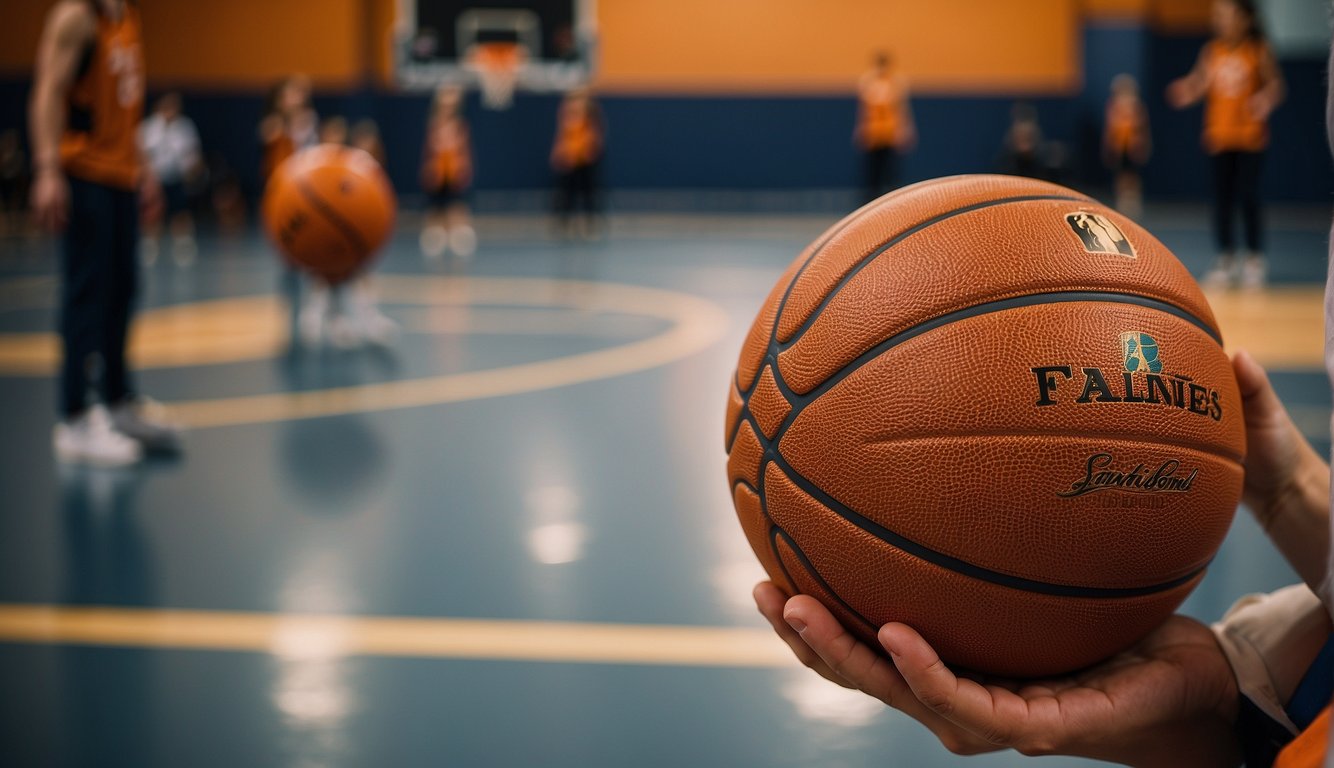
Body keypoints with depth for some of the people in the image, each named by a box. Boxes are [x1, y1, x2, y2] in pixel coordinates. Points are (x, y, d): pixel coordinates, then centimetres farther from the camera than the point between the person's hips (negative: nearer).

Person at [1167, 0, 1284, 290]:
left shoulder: (1258, 50, -4)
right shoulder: (1211, 51, 3)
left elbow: (1275, 83, -7)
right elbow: (1200, 84, -4)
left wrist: (1266, 99, -28)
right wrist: (1187, 93, -25)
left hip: (1250, 137, -3)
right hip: (1219, 136, 3)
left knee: (1248, 197, -4)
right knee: (1221, 199, 4)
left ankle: (1254, 261, 8)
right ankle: (1226, 261, 13)